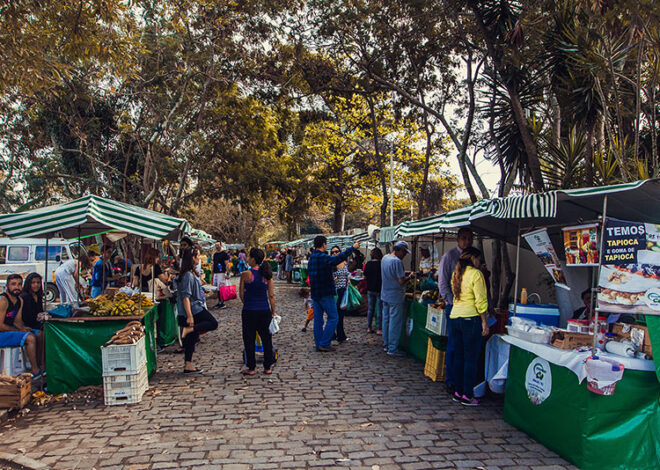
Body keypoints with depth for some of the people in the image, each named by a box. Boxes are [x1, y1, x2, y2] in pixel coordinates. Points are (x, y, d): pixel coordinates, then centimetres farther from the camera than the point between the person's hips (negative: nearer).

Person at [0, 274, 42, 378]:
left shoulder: (20, 300, 9)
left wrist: (23, 327, -9)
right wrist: (19, 330, -16)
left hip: (10, 330, 9)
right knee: (30, 337, -25)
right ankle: (36, 372, -17)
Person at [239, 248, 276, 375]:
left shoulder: (246, 274, -10)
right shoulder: (267, 274, 0)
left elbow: (241, 294, -3)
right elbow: (271, 295, 2)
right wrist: (273, 311, 9)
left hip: (249, 311, -3)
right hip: (265, 311, 3)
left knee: (249, 339, 9)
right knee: (266, 338, 12)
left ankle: (250, 367, 15)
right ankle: (268, 367, 18)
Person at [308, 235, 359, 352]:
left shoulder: (311, 258, 11)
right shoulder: (323, 257, -16)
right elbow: (339, 258, -30)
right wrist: (353, 248, -23)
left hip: (314, 293, 8)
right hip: (325, 293, -8)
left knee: (318, 319, 11)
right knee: (333, 318, 0)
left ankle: (318, 345, 15)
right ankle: (324, 344, -2)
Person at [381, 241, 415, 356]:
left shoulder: (384, 258, 8)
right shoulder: (397, 261, -20)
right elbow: (401, 281, -20)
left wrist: (404, 273, 13)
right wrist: (409, 276, -3)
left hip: (385, 295, 9)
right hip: (396, 298, -9)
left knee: (386, 320, 15)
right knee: (395, 323, -1)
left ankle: (386, 344, 26)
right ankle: (392, 348, 4)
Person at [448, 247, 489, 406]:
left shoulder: (456, 274, 12)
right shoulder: (476, 274, -9)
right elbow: (481, 300, -12)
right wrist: (484, 322, -7)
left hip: (455, 317, 7)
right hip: (471, 318, -7)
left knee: (458, 356, 13)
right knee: (471, 358, 0)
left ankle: (458, 392, 20)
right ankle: (467, 395, 5)